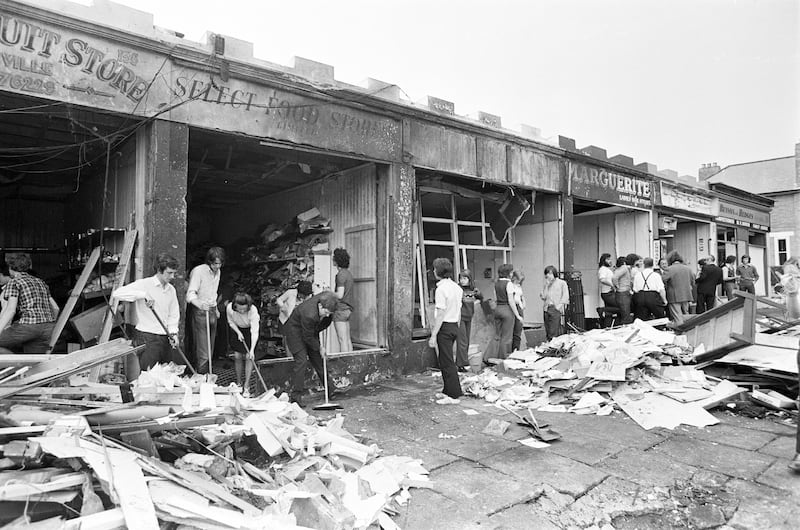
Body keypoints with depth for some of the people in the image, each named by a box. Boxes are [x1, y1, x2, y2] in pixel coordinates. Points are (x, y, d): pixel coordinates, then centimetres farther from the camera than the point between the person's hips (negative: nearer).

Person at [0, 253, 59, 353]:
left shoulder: (13, 282, 3)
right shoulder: (40, 282, 22)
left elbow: (10, 310, -11)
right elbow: (55, 308, 21)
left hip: (28, 326, -6)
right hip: (47, 328, 6)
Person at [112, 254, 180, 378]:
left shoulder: (171, 289, 11)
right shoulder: (144, 284, -8)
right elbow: (117, 294, -19)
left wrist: (173, 332, -1)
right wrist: (143, 295, -26)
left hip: (165, 338, 6)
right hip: (147, 337, -6)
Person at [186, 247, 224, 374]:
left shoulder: (217, 272, 11)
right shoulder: (198, 271, -13)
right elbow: (191, 293, -23)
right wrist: (199, 304, -41)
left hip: (212, 311, 7)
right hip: (200, 312, -7)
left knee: (210, 350, 10)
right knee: (203, 352, -10)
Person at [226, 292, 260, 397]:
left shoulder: (253, 310, -38)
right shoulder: (229, 308, -29)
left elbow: (254, 332, -36)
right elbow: (231, 322, -7)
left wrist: (252, 350, -42)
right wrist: (238, 332, -22)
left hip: (250, 330, -3)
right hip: (237, 329, 3)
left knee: (248, 357, -9)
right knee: (237, 356, 0)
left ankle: (246, 387, -2)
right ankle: (239, 383, 17)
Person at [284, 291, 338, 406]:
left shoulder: (325, 297, -22)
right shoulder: (309, 315, -40)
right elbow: (307, 337, -27)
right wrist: (319, 347, -14)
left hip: (311, 330, 7)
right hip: (295, 330, -7)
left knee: (318, 359, 10)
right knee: (301, 360, -18)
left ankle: (330, 391, 20)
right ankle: (296, 396, -11)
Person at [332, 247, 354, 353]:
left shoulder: (341, 274, -13)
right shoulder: (349, 273, 15)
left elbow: (340, 295, -19)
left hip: (341, 309, -9)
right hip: (348, 308, 9)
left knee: (342, 340, -7)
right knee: (348, 339, 11)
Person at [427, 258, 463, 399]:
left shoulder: (441, 288, -17)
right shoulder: (457, 287, 10)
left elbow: (440, 315, -19)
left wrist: (433, 335, -17)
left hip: (444, 328, -9)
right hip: (454, 326, 9)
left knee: (446, 362, 0)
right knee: (448, 361, 18)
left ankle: (454, 393, 5)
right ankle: (449, 390, 26)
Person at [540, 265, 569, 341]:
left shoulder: (562, 283, 6)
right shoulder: (546, 284, 18)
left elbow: (565, 296, 1)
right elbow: (543, 297, 7)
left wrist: (560, 305, -10)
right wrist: (547, 285, 3)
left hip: (556, 309, -5)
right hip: (547, 309, 5)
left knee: (554, 333, -13)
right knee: (548, 333, 2)